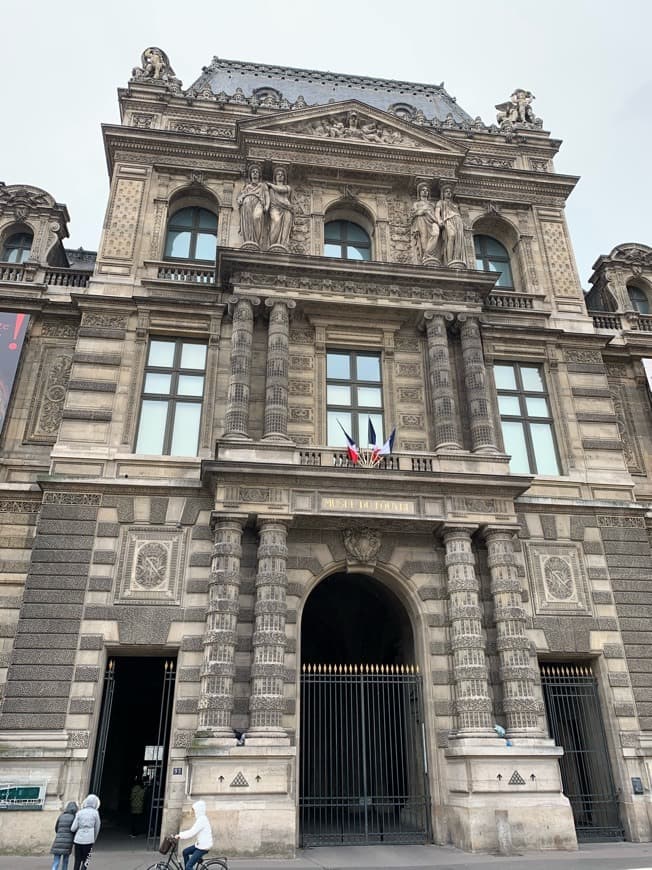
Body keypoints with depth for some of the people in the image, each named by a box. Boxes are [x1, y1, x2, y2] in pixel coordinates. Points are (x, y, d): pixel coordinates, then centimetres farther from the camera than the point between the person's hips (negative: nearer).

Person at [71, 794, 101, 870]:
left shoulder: (80, 813, 2)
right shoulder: (95, 813, -1)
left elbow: (73, 828, -1)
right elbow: (97, 829, 7)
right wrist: (94, 840, 23)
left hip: (78, 840, 2)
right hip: (88, 841, -2)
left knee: (77, 861, 12)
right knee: (85, 861, 9)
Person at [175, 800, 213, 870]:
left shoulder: (202, 819, -21)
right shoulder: (201, 818, 12)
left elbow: (192, 832, -24)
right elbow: (192, 831, 15)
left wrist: (180, 836, -16)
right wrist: (180, 835, 7)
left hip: (203, 846, -10)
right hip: (200, 844, 10)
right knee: (185, 852, 22)